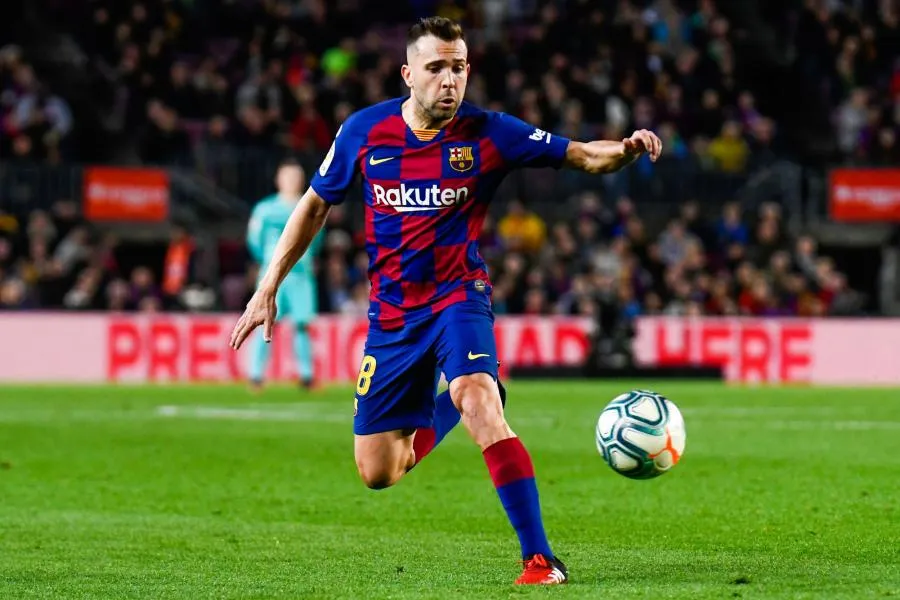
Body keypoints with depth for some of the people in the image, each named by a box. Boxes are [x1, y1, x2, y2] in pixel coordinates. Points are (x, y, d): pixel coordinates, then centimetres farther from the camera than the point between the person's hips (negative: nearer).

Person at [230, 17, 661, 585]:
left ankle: (541, 559, -30)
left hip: (458, 296, -3)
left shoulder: (487, 133, -10)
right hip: (392, 313, 3)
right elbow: (315, 204, 9)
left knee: (479, 403, -33)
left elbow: (581, 155, -11)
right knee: (377, 472, 4)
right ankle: (442, 413, 39)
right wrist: (267, 289, 7)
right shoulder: (365, 131, -4)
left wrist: (624, 149, -34)